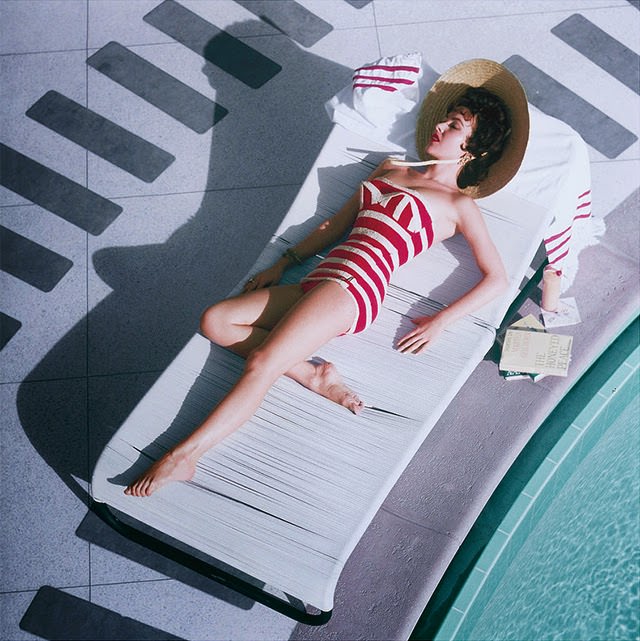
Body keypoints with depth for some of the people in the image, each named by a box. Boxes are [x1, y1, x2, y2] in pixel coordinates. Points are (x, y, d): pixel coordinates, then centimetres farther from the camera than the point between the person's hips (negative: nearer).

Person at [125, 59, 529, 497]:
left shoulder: (459, 205, 6)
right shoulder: (391, 170, 25)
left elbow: (497, 278, 2)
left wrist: (440, 322, -7)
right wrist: (284, 263, 18)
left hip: (351, 289, -8)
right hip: (318, 283, 8)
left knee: (260, 367, -21)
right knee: (215, 321, -7)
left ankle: (183, 456, -17)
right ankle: (314, 375, -12)